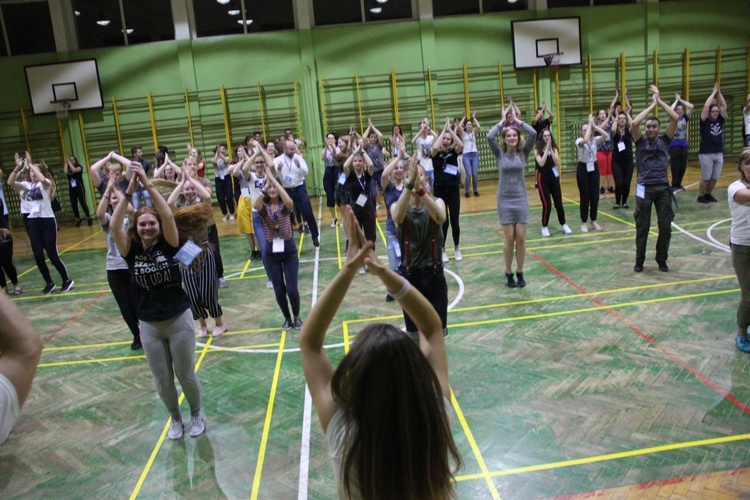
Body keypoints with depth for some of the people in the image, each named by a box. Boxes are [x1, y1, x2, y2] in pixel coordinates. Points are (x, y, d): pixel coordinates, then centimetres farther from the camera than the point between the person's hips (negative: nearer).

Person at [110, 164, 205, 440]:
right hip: (148, 326, 2)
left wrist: (147, 183, -26)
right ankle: (175, 418, 38)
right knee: (162, 381, 13)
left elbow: (168, 215, -24)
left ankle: (196, 414, 36)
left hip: (179, 320, -2)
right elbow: (114, 225, -20)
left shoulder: (168, 245, -8)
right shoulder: (132, 250, -4)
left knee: (186, 375, 10)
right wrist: (129, 190, -24)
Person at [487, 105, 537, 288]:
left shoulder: (523, 153, 1)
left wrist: (516, 120, -4)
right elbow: (489, 137, -18)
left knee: (521, 238, 1)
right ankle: (508, 273, 14)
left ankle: (520, 273, 14)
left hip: (521, 199, 1)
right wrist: (503, 120, -6)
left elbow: (533, 133, -13)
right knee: (509, 238, -2)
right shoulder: (500, 154, -2)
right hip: (505, 200, -1)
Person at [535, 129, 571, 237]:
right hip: (543, 179, -3)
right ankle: (544, 227, 9)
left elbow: (557, 163, -12)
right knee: (546, 204, -6)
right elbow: (541, 163, -21)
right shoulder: (537, 150, -6)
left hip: (554, 177, 3)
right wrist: (546, 149, -20)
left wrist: (551, 149, -18)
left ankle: (563, 224, 21)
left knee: (558, 203, 6)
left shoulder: (554, 148, 4)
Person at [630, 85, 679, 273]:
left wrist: (660, 100, 0)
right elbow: (634, 123, -13)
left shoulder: (664, 140, 10)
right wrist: (652, 105, -5)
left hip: (663, 187, 2)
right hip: (645, 188, -2)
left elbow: (675, 118, -2)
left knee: (665, 226, 2)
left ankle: (662, 260, 18)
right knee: (642, 227, 4)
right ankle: (639, 261, 17)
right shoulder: (640, 141, 5)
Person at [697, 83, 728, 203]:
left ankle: (708, 194, 25)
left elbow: (724, 106, 3)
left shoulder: (720, 120, 9)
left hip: (719, 153, 5)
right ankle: (701, 196, 13)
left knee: (715, 177, 9)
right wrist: (714, 92, -6)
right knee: (706, 177, 0)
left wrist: (719, 93, 1)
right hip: (706, 154, -5)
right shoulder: (705, 121, -5)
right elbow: (706, 106, -16)